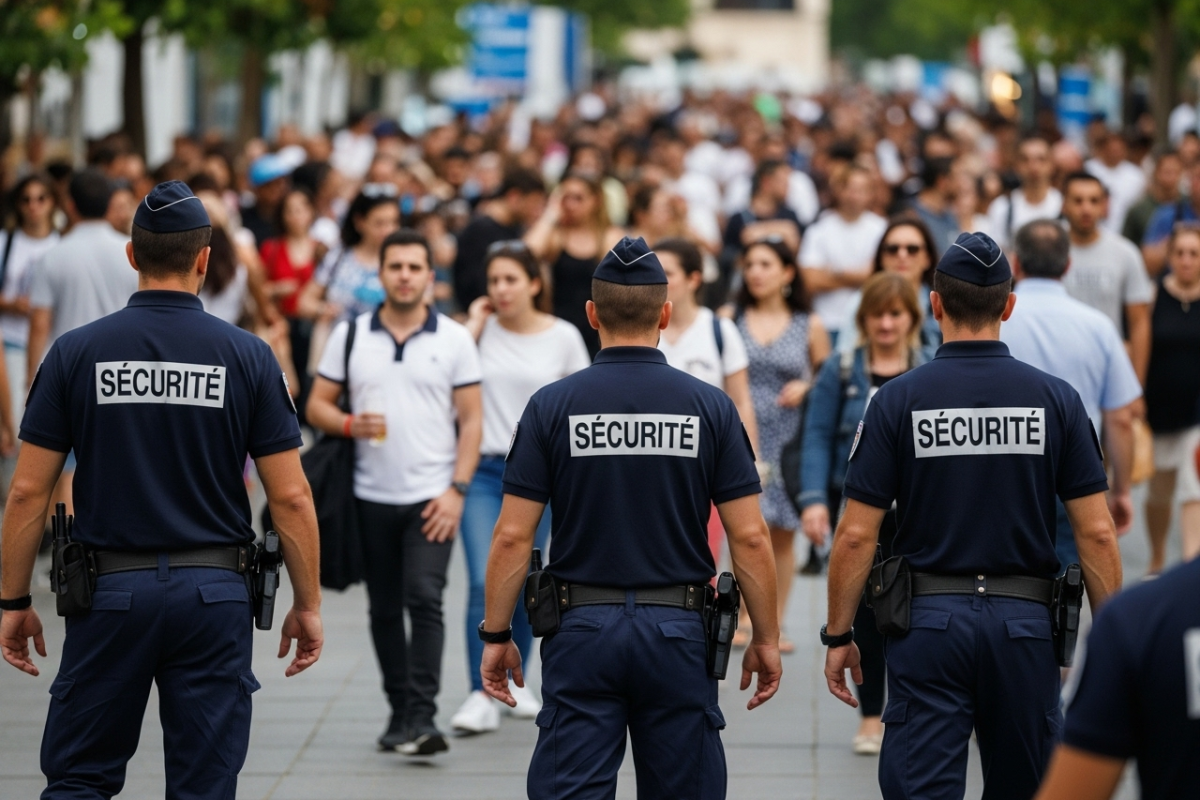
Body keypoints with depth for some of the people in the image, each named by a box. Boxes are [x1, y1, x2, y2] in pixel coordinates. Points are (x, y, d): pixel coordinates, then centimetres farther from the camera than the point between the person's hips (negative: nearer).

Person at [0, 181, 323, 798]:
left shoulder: (76, 352, -2)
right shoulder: (246, 357, -2)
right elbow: (290, 497, -4)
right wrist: (308, 603, 6)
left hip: (112, 589, 0)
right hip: (215, 591, 0)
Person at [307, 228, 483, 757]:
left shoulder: (454, 339, 2)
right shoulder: (350, 335, 6)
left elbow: (471, 419, 1)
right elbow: (317, 405, 7)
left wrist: (457, 489, -9)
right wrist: (350, 425, -15)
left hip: (432, 495, -2)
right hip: (372, 495, 3)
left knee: (424, 598, -15)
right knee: (384, 609, 9)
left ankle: (422, 718, -17)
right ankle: (399, 712, 22)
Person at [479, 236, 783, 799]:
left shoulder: (552, 405, -3)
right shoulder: (709, 407, -2)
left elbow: (513, 536, -5)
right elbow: (749, 537, -4)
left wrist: (496, 635, 4)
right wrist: (766, 638, 5)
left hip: (583, 628, -1)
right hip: (678, 629, 1)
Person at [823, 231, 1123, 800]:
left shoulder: (898, 400, -4)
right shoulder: (1055, 399, -1)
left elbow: (857, 535, -6)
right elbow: (1096, 531, -3)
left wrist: (838, 636, 3)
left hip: (929, 621, -2)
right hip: (1024, 622, 2)